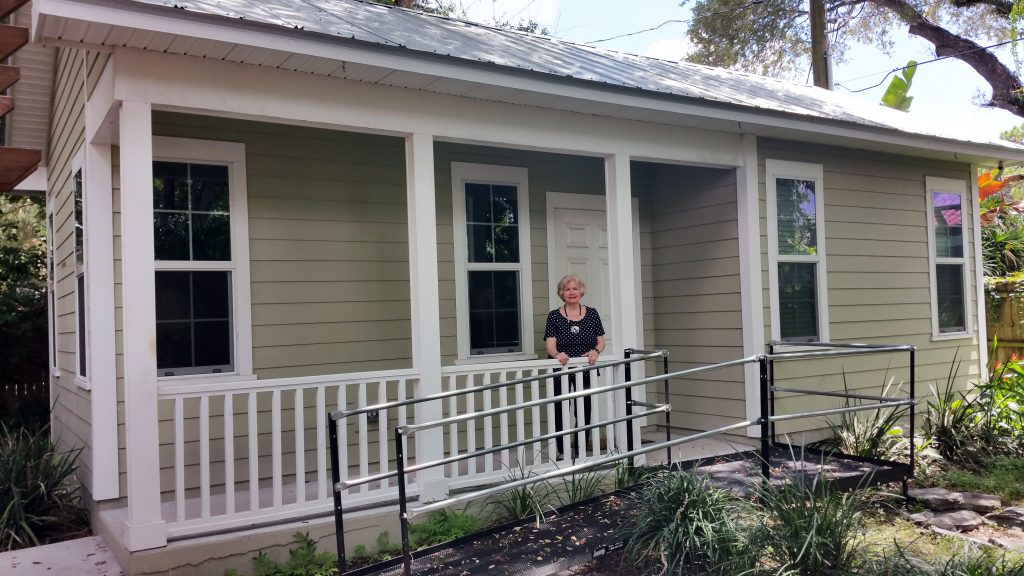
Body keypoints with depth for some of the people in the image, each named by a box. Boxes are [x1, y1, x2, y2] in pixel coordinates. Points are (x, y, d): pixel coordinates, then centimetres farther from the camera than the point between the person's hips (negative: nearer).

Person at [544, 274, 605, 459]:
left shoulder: (592, 314, 6)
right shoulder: (554, 316, 1)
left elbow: (601, 341, 6)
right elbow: (550, 344, -8)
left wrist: (596, 351, -16)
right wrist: (557, 354, -29)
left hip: (585, 371, 2)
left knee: (584, 412, 3)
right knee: (560, 412, -2)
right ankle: (562, 453, 9)